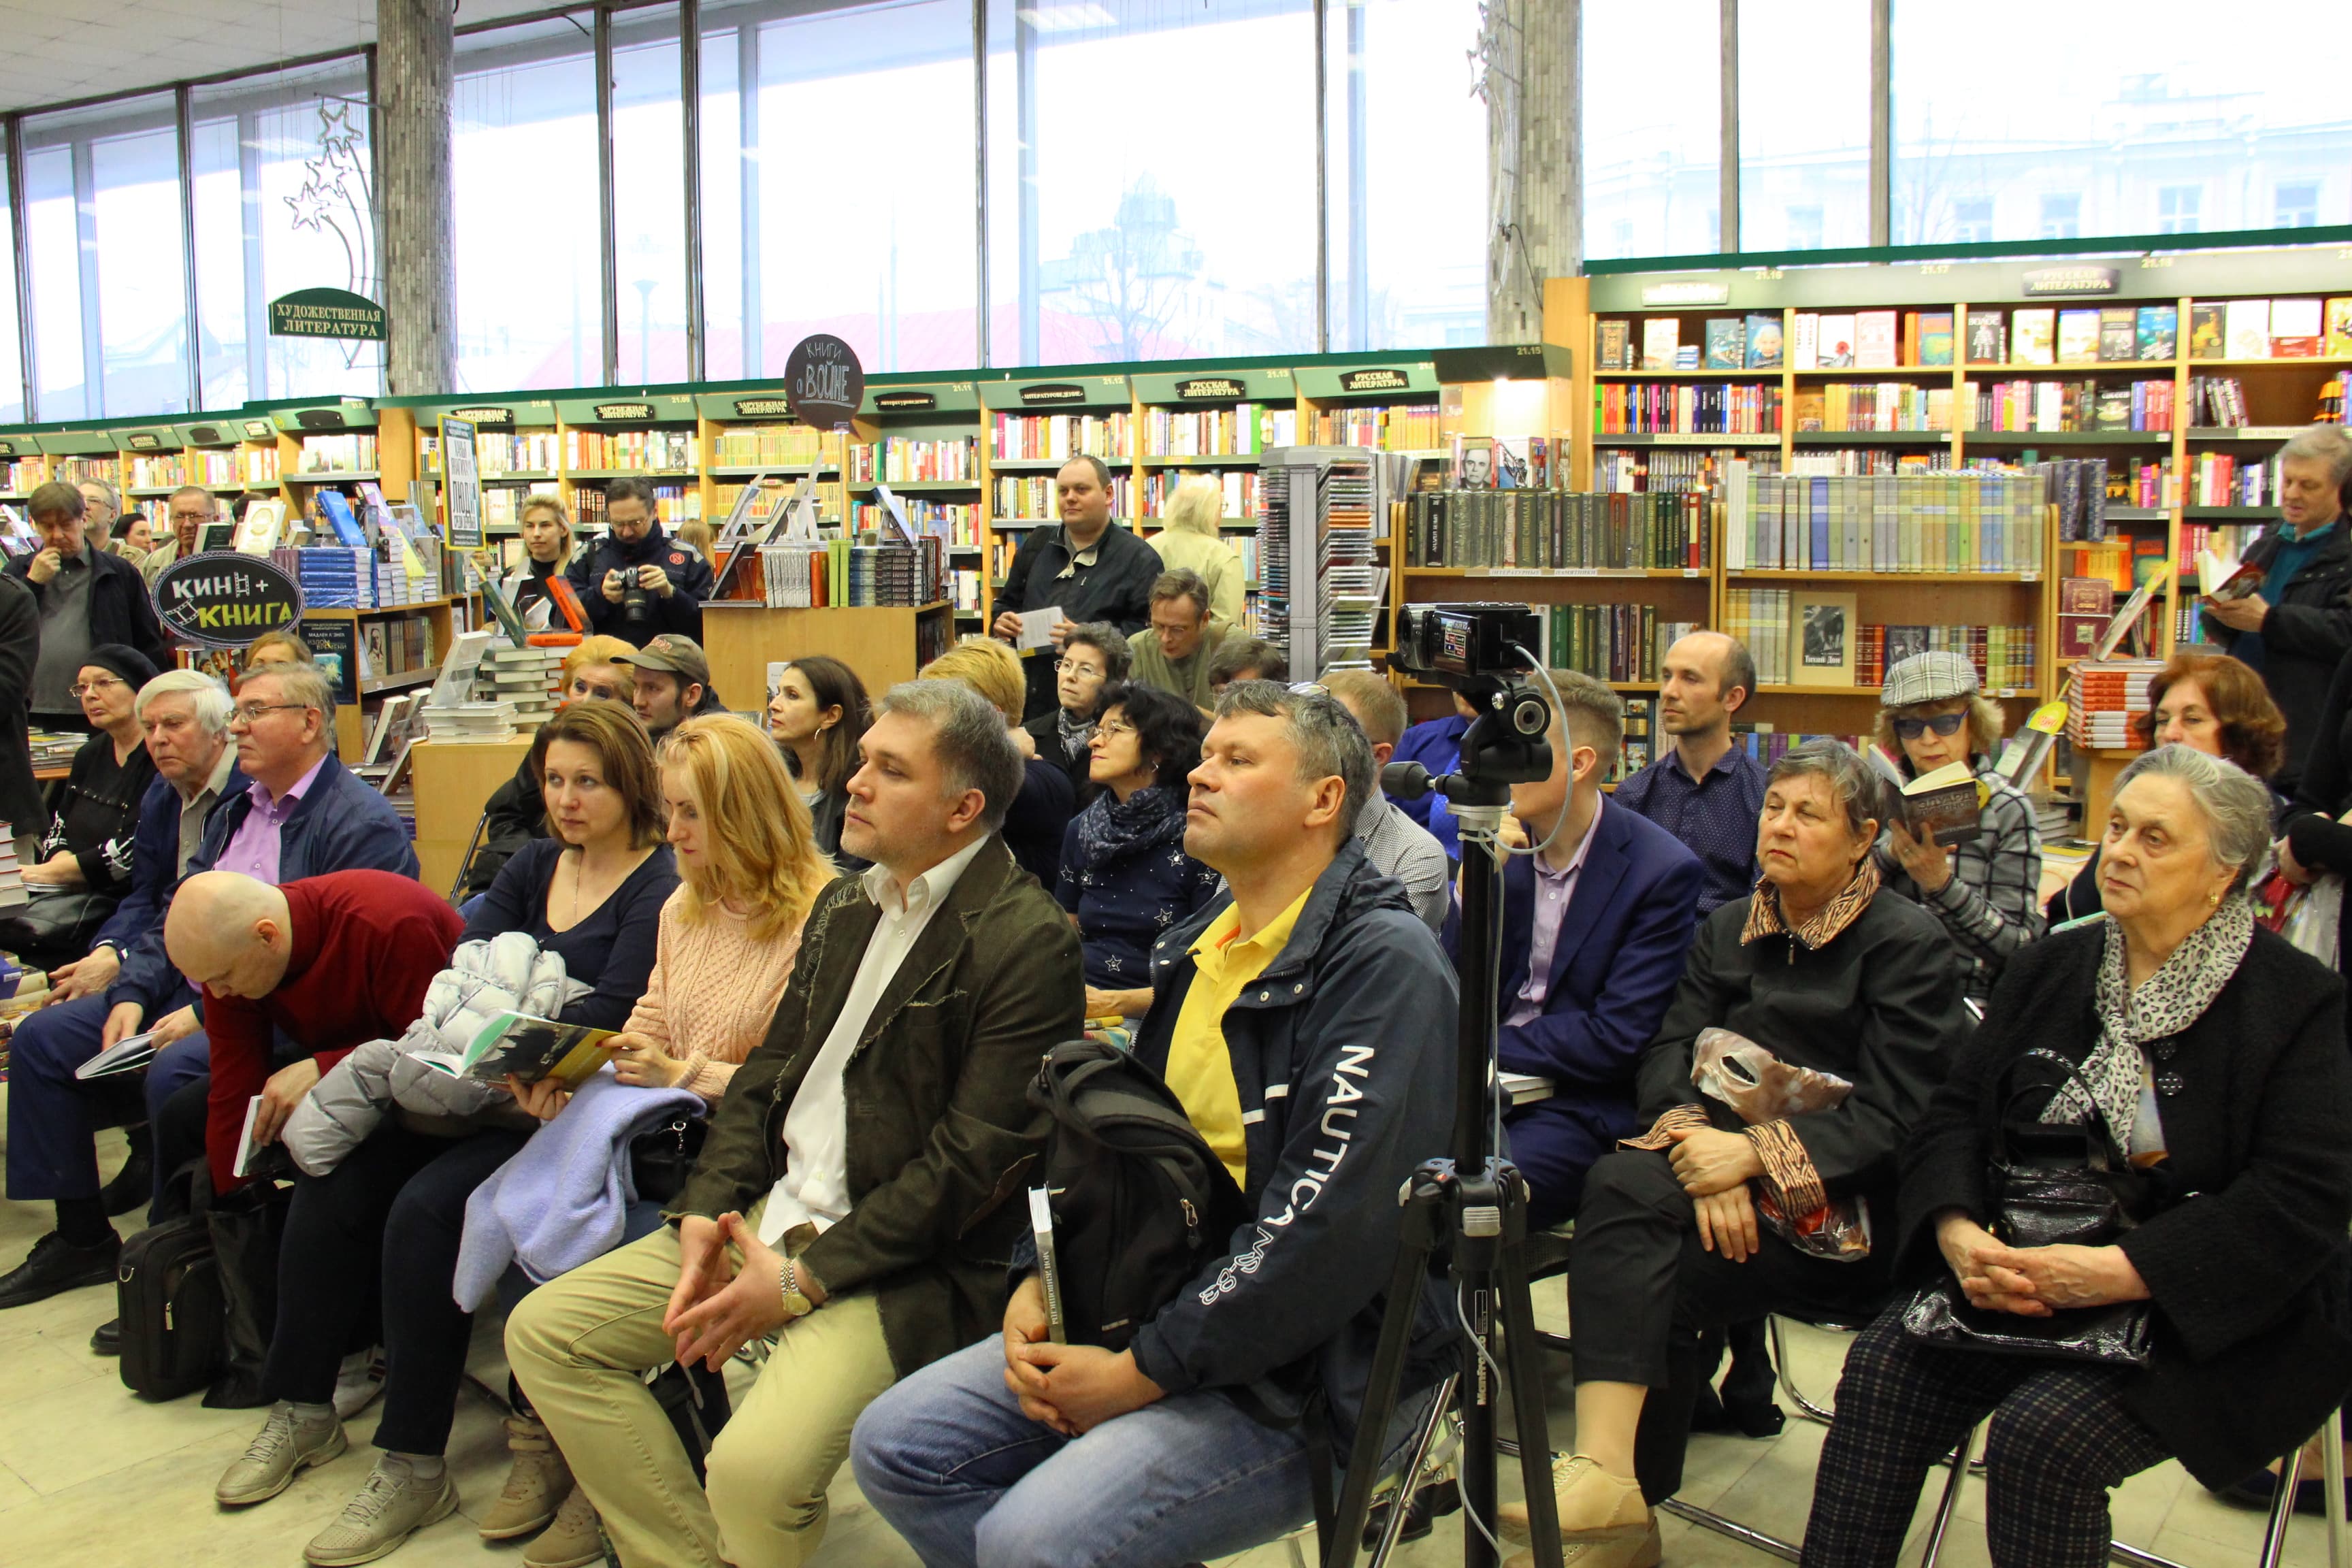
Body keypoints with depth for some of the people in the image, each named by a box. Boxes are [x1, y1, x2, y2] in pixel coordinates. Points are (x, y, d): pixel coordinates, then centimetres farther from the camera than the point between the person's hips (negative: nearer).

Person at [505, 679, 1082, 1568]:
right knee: (543, 1332, 2)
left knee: (755, 1465, -29)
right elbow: (767, 1075, 15)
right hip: (774, 1211, 9)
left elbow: (974, 1161, -17)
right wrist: (706, 1211, -1)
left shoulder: (1027, 944, -14)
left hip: (908, 1262, -8)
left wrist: (804, 1279, -16)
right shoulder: (844, 908, 14)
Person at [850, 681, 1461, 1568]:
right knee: (896, 1445, -1)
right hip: (1156, 1313, 9)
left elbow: (1333, 1221, -24)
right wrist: (1042, 1283, 1)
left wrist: (1143, 1372, -19)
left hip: (1316, 1369, -8)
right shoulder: (1197, 948, 13)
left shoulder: (1383, 961, -16)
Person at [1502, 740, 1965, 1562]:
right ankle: (1609, 1477, -31)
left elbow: (1893, 1115, -11)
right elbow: (1666, 1055, 4)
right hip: (1731, 1165, 5)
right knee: (1619, 1180, -29)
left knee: (1655, 1276, -29)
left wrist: (1757, 1154, -24)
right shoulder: (1728, 929, 15)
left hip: (1846, 1204, -4)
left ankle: (1617, 1484, -18)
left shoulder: (1909, 944, -1)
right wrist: (1703, 1148, -18)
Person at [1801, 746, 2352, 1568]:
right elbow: (1955, 1110, 5)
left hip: (2208, 1317, -4)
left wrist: (2115, 1272, -25)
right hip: (2028, 1271, 5)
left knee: (2044, 1432, -28)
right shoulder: (2052, 966, 9)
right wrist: (1958, 1233, -16)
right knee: (1884, 1366, -19)